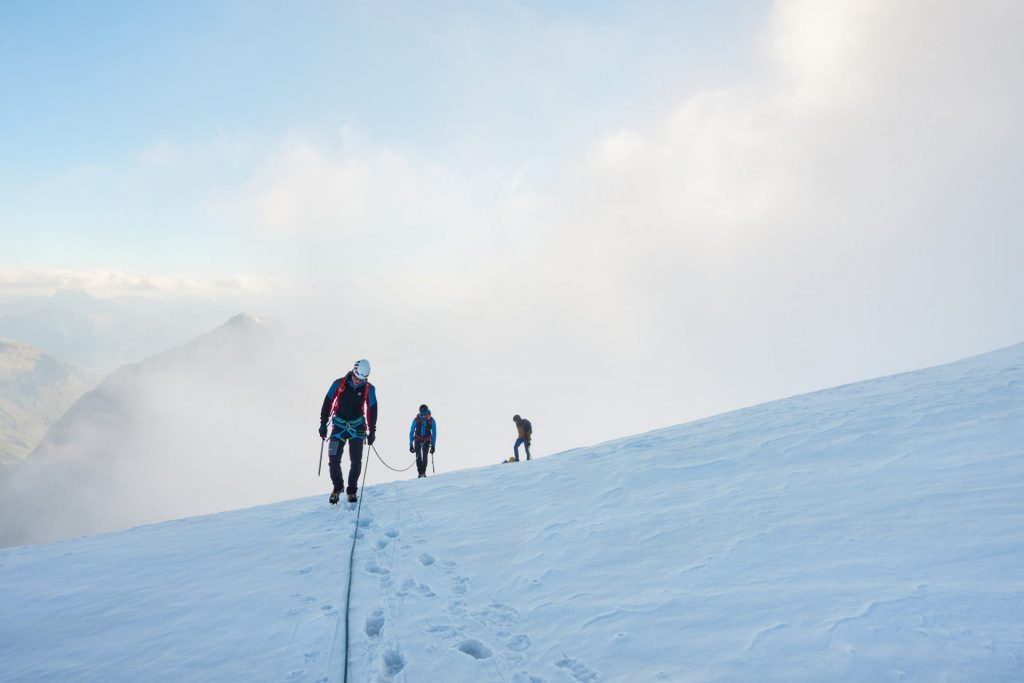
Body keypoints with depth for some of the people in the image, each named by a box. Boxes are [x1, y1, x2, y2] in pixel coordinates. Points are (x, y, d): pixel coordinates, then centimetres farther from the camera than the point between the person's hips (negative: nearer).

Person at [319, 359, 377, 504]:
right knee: (334, 460, -5)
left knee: (356, 462, -3)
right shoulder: (339, 384, -10)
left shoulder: (369, 389, -6)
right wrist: (323, 424, -2)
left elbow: (372, 410, 1)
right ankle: (337, 487, 17)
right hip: (339, 426, 0)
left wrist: (372, 432, 0)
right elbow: (327, 403, -2)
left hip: (357, 427, 1)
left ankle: (352, 490, 14)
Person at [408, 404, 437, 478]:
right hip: (418, 440, 0)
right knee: (418, 457, -14)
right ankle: (420, 473, -7)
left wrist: (433, 445, -11)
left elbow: (434, 434, -6)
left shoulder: (432, 421, -13)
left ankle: (423, 472, -3)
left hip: (426, 441, 0)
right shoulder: (416, 420, -13)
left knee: (424, 456, -15)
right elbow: (411, 432, -6)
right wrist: (411, 445, -10)